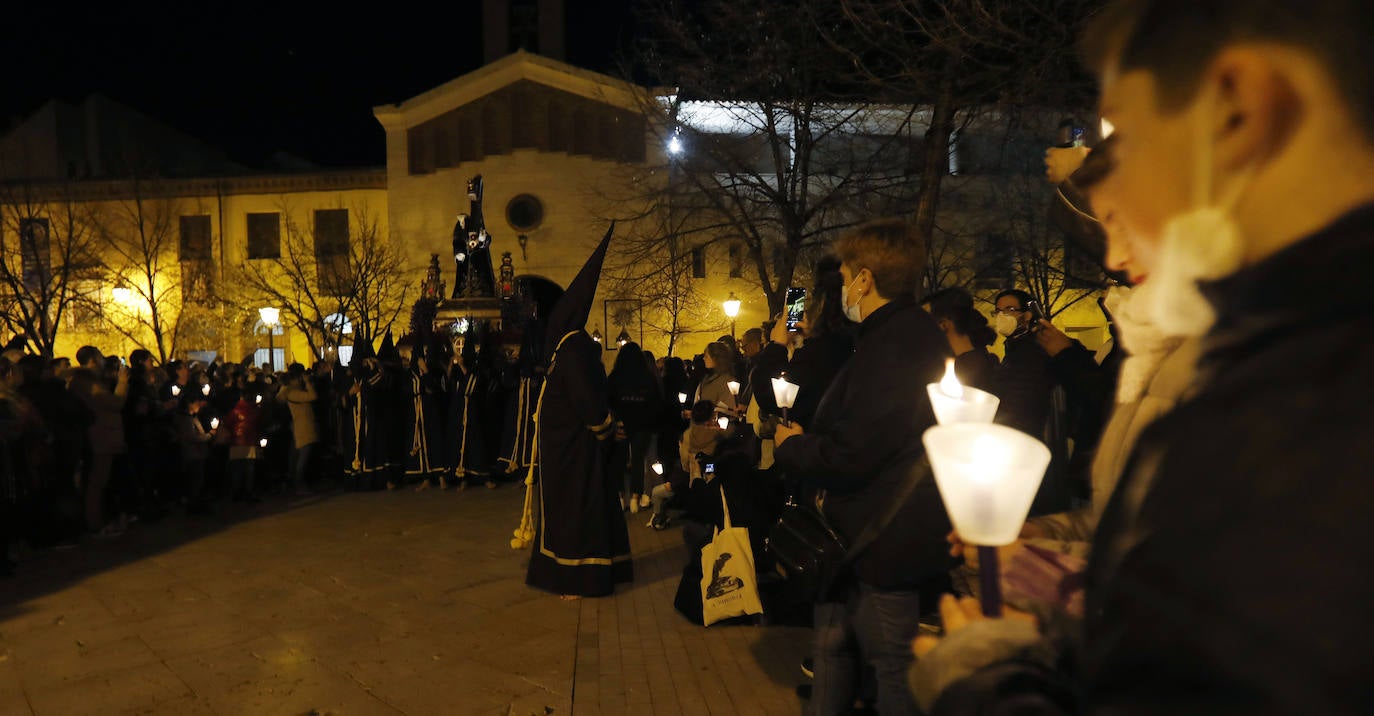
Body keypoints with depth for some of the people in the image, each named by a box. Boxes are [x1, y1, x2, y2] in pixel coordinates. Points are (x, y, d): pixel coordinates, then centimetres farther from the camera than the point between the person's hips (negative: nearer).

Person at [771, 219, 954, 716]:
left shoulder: (891, 345, -23)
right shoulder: (914, 332, 11)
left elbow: (848, 458, -25)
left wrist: (790, 446, -8)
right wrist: (806, 437, 10)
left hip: (884, 546, -10)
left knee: (894, 672, 6)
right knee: (834, 643, 21)